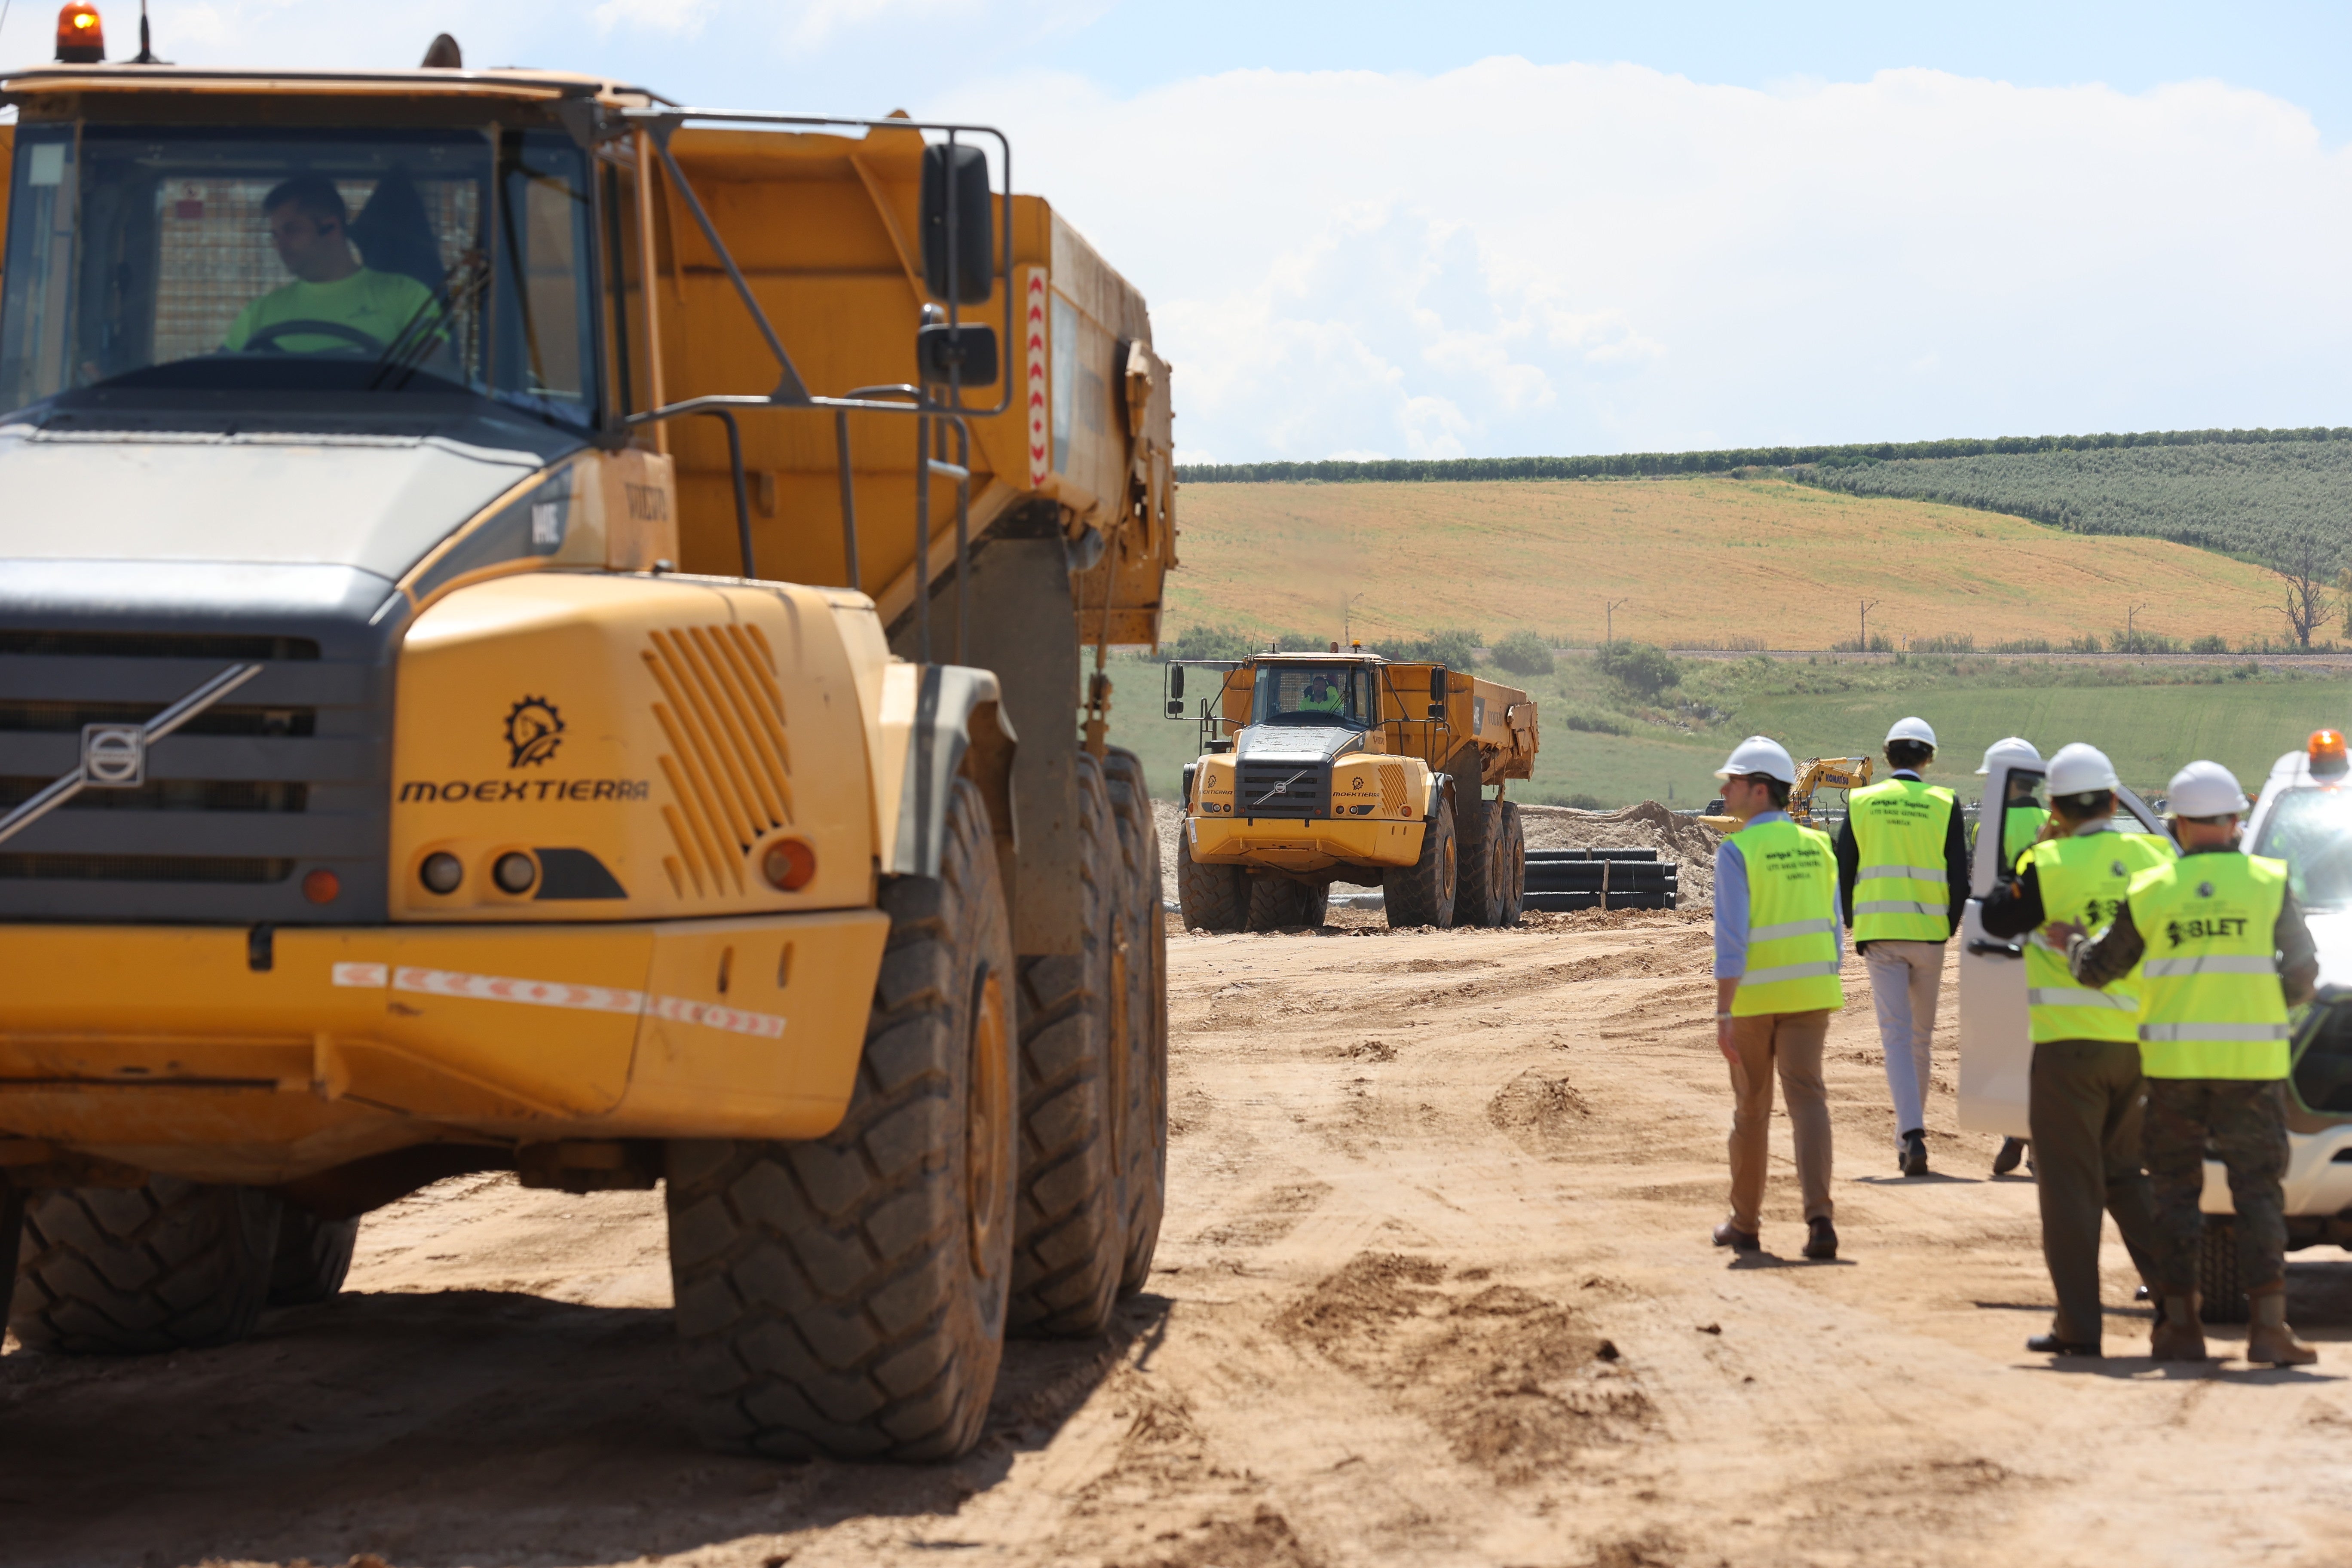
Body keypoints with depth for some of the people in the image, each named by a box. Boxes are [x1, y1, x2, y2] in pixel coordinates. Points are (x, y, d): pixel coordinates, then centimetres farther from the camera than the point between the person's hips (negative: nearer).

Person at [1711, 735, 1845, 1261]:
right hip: (1809, 993, 3)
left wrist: (1723, 1013, -17)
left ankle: (1745, 1223, 22)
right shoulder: (1816, 847, 6)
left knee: (1751, 1107, 10)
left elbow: (1731, 939, -17)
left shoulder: (1737, 852, -12)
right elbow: (1831, 928, 11)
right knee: (1807, 1098, -3)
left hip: (1752, 996, -3)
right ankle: (1818, 1216, -20)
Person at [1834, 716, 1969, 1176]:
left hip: (1879, 934, 0)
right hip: (1928, 932, 0)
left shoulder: (1861, 803, 3)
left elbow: (1843, 873, 3)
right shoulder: (1945, 804, 0)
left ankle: (1913, 1134, -20)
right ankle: (1909, 1133, 24)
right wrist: (1950, 928, 11)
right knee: (1921, 1036, 15)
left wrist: (1855, 928, 15)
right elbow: (1959, 877, -2)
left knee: (1896, 1035, -4)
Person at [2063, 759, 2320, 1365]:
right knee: (2257, 1190, 3)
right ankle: (2269, 1325, -5)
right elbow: (2301, 975, 0)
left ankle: (2179, 1322, 9)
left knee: (2176, 1191, 11)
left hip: (2173, 1063, 1)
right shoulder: (2271, 883, -1)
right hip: (2251, 1060, -1)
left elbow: (2095, 969, 8)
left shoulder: (2150, 891, 1)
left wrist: (2073, 939, 29)